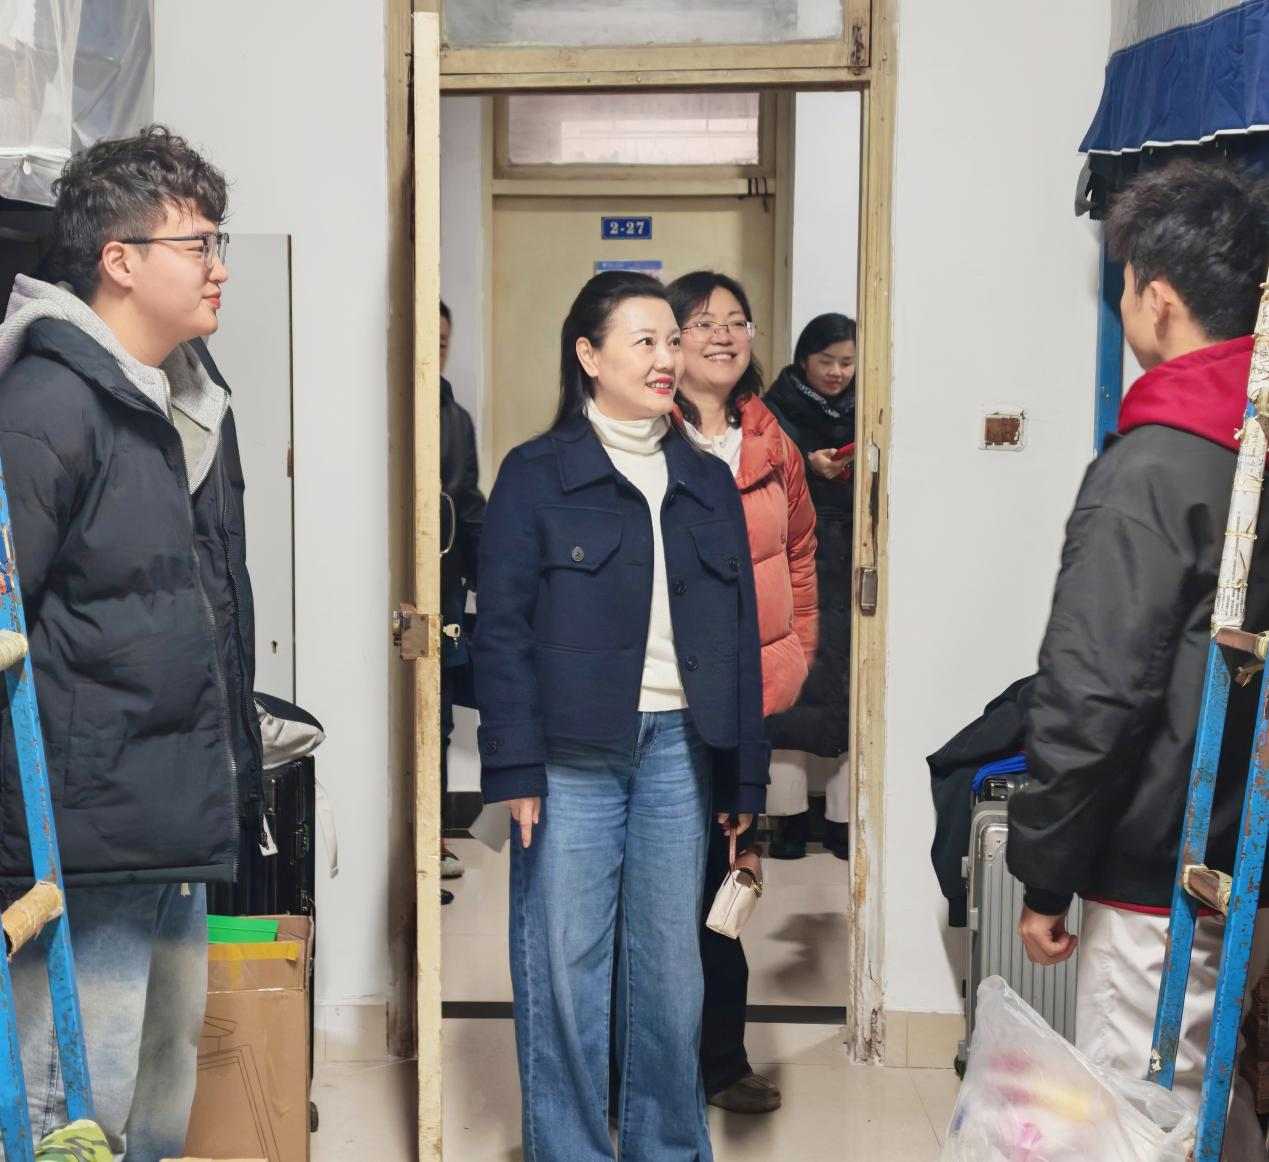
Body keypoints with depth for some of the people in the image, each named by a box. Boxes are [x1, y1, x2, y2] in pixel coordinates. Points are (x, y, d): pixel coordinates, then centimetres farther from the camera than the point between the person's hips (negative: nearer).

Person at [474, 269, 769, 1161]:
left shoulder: (708, 483, 13)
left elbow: (742, 634, 13)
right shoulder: (536, 475, 1)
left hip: (678, 749, 4)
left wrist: (746, 775, 8)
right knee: (566, 967, 1)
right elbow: (503, 628, -3)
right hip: (573, 753, -3)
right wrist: (515, 766, -11)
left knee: (673, 964, 8)